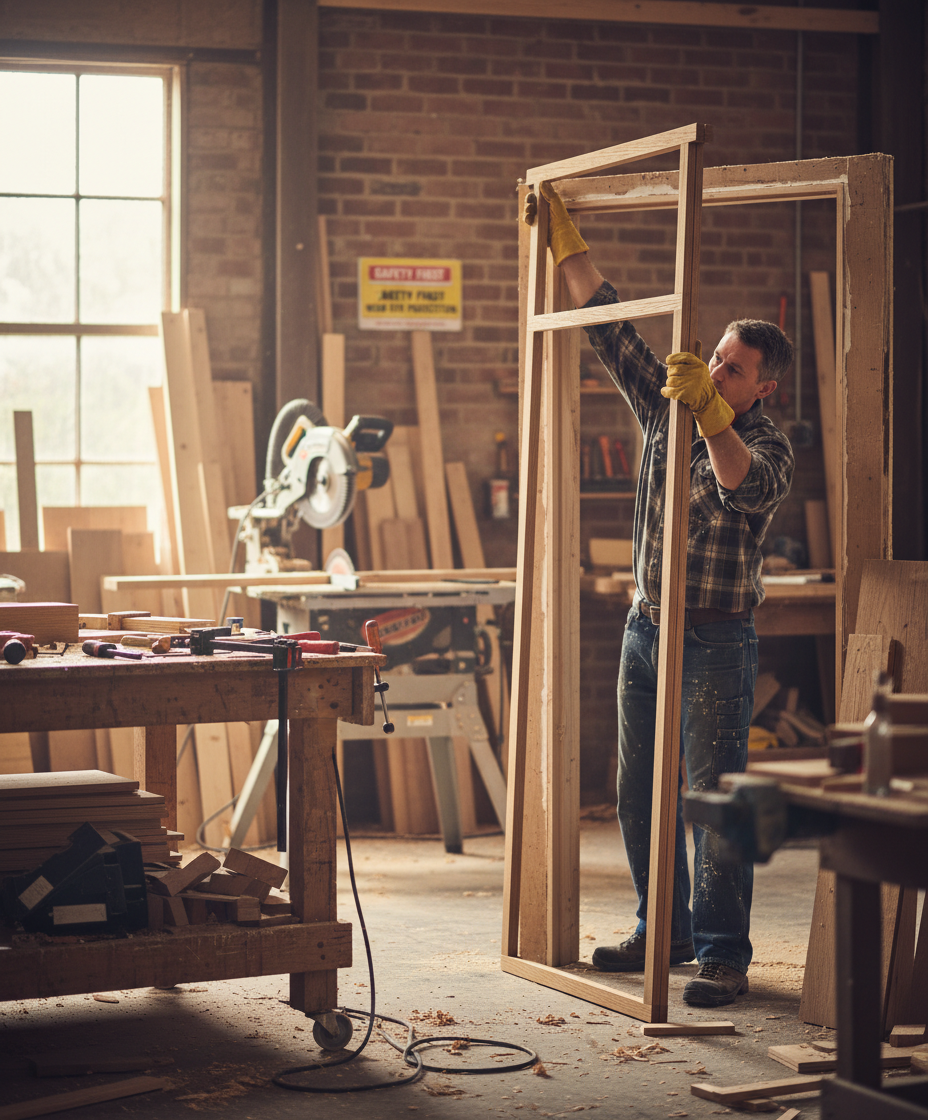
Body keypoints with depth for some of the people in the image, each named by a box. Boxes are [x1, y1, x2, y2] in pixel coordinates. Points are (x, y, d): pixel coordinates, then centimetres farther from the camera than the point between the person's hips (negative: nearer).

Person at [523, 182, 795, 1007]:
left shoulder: (770, 447, -8)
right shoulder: (668, 406, 8)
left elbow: (746, 486, -32)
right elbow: (610, 326, 11)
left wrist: (708, 410, -45)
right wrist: (564, 241, 9)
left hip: (717, 640, -7)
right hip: (646, 629, 7)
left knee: (715, 796, -8)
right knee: (641, 794, 11)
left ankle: (723, 954, -4)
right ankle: (665, 931, 22)